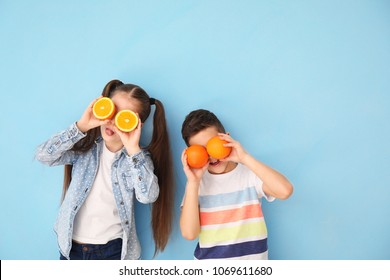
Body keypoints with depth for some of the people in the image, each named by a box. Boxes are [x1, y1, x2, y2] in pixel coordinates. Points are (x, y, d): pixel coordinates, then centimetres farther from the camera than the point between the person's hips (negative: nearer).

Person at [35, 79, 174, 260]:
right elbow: (43, 155, -19)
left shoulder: (138, 157, -10)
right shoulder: (85, 146, -7)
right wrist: (81, 126, -28)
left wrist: (133, 149, -32)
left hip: (114, 250, -1)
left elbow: (148, 196, -25)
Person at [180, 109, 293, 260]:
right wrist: (193, 183, -17)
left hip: (252, 257, -1)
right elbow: (189, 233, -11)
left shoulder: (250, 173, -5)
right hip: (209, 257, 1)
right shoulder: (196, 182, -1)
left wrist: (245, 158, -21)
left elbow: (285, 191, -22)